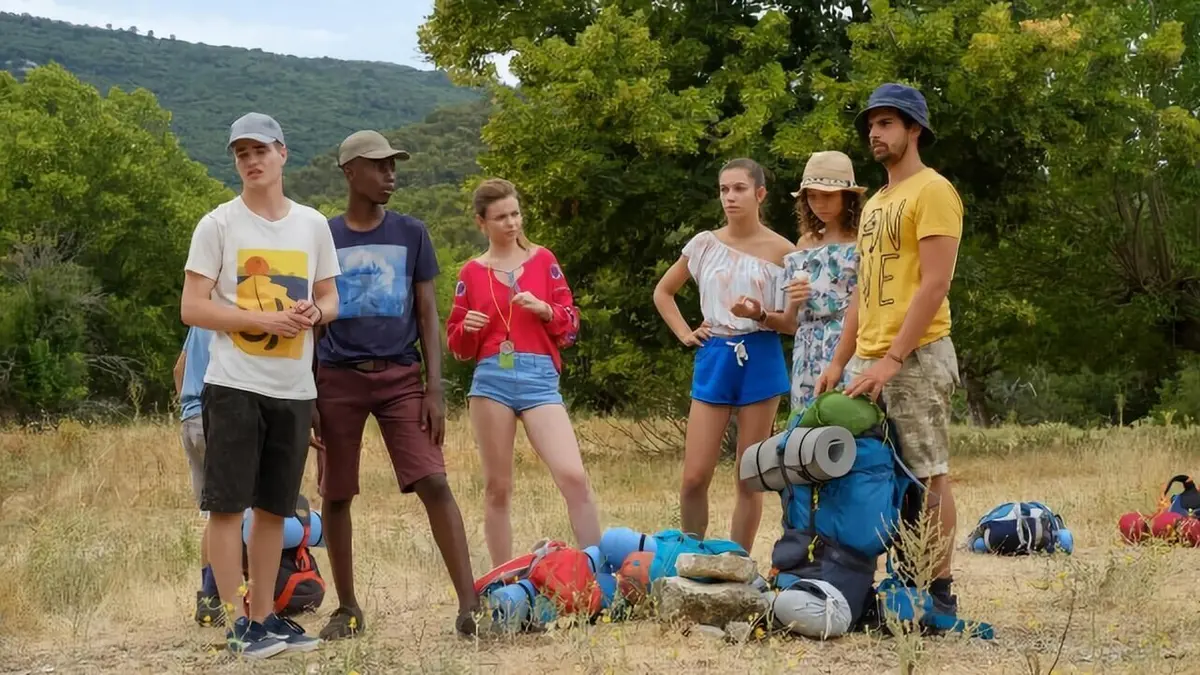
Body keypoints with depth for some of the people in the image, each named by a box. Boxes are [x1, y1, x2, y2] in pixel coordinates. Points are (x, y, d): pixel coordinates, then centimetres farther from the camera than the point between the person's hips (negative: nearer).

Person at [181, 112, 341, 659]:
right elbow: (192, 308, -6)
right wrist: (265, 320, -16)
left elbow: (330, 300, 18)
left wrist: (314, 313, -7)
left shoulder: (312, 225, 11)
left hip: (294, 388, 4)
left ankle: (264, 617, 19)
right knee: (227, 504, -6)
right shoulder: (218, 225, -2)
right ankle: (237, 622, -3)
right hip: (235, 384, -4)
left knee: (274, 507, 10)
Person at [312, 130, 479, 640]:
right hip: (338, 379, 1)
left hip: (400, 377, -1)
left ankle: (470, 604, -15)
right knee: (336, 495, 5)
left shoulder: (411, 235, 6)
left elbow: (427, 316, 6)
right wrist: (305, 397, 2)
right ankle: (347, 608, 19)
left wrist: (435, 389, -3)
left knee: (433, 483, -13)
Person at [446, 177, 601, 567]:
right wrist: (467, 328, -10)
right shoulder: (472, 273, 8)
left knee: (573, 476, -15)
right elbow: (457, 345, 11)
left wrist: (544, 310, -10)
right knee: (497, 488, 5)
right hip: (491, 380, 1)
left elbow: (571, 326, 8)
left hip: (539, 378, -1)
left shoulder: (543, 260, 9)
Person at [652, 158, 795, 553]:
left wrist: (760, 316, -18)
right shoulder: (705, 244, 5)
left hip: (760, 361, -2)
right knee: (694, 478, -3)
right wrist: (684, 334, 7)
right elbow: (663, 291, 19)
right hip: (714, 359, 2)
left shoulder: (781, 251, -2)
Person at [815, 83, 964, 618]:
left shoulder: (932, 191, -7)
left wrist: (892, 359, -20)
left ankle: (938, 590, -1)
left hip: (916, 355, -9)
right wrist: (839, 361, 15)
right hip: (868, 359, 9)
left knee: (928, 474, -5)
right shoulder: (875, 203, 20)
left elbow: (935, 283, -15)